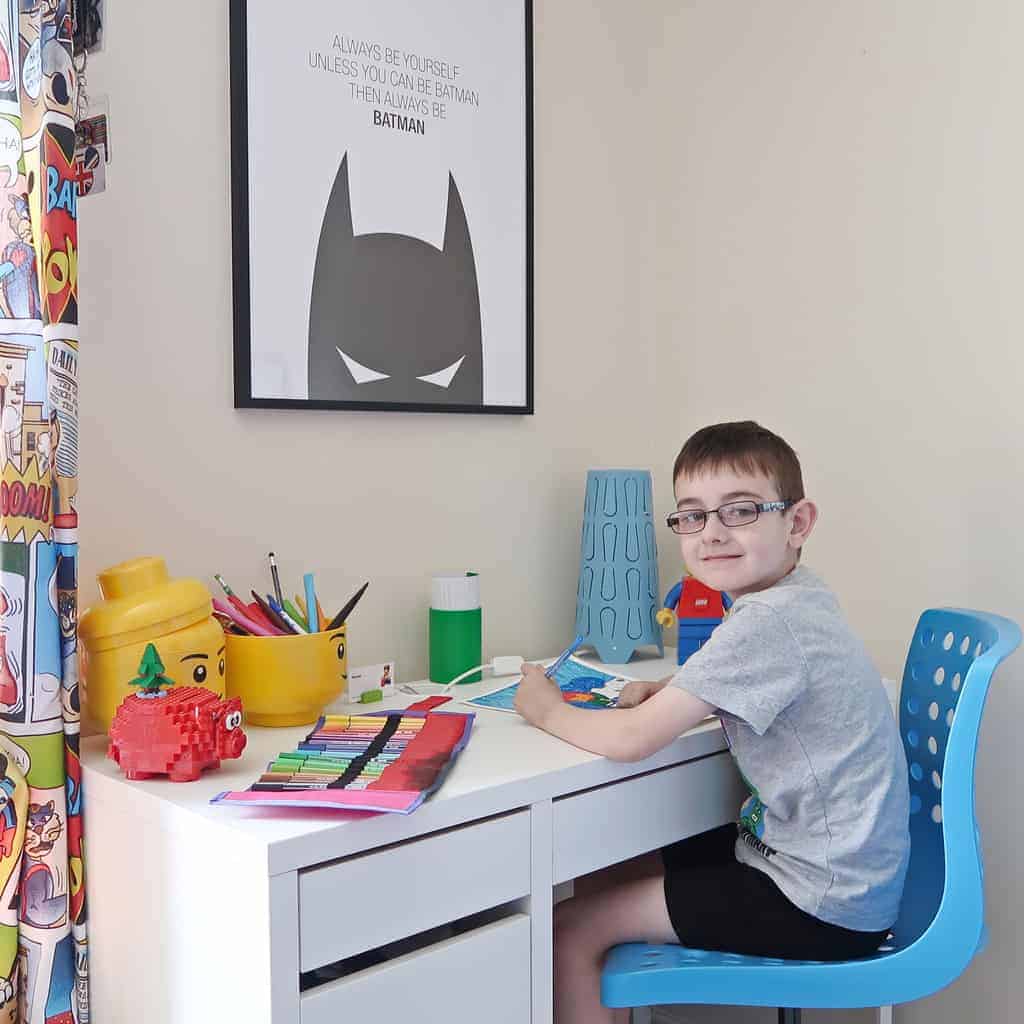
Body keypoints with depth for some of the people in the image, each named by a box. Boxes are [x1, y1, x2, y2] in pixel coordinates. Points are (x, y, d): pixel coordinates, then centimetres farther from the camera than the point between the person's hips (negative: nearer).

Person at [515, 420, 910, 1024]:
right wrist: (662, 692, 6)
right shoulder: (795, 598, 3)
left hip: (825, 906, -9)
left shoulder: (769, 622, -26)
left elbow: (630, 740, -26)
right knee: (603, 879, 16)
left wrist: (546, 709, -7)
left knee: (572, 930, -5)